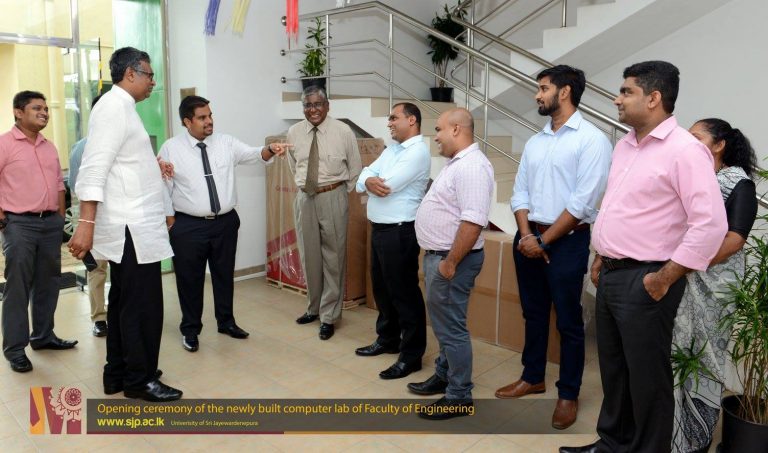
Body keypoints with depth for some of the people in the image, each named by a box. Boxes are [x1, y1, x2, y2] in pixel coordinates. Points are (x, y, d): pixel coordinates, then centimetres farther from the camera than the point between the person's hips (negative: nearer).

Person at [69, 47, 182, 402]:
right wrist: (86, 223, -27)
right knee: (143, 305, -2)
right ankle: (139, 380, 10)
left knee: (123, 302, 15)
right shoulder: (114, 106, -13)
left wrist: (151, 168, 30)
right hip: (130, 227, -10)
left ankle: (117, 374, 26)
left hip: (132, 225, 10)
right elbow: (94, 169, -22)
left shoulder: (123, 108, 17)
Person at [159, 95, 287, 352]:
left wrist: (270, 150, -32)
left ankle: (226, 322, 34)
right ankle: (190, 329, 26)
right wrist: (171, 223, -5)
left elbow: (252, 154, -10)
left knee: (224, 274, 15)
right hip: (188, 225, -2)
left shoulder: (226, 143, 2)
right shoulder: (171, 148, -5)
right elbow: (164, 188, -4)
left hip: (225, 222, 3)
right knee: (190, 279, 8)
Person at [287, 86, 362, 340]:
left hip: (333, 198, -4)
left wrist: (339, 194, 5)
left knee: (333, 257, 1)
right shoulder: (294, 133, 3)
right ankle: (314, 308, 31)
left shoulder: (343, 132, -6)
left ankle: (328, 316, 13)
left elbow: (355, 168, 4)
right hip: (304, 198, 4)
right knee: (309, 256, 13)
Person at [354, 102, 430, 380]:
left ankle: (411, 355, 9)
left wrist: (371, 181, 0)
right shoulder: (391, 150, 16)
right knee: (382, 288, 19)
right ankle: (387, 340, 36)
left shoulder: (418, 151, -14)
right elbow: (365, 174, 9)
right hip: (379, 229, 10)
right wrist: (369, 181, -16)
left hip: (400, 232, -10)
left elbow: (387, 184, -22)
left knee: (404, 292, -2)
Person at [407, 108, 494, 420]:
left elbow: (473, 222, -28)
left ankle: (459, 396, 11)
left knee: (451, 327, -1)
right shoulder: (457, 163, 14)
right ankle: (444, 376, 36)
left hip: (451, 258, -11)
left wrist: (450, 263, -24)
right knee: (443, 322, 21)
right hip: (438, 254, 11)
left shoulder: (472, 166, -21)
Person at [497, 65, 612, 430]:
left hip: (567, 240, -6)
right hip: (527, 237, 6)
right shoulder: (534, 142, 11)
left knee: (568, 321, 5)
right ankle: (533, 377, 33)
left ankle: (569, 394, 20)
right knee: (533, 313, 17)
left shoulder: (592, 139, -9)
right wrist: (526, 234, -7)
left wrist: (544, 240, -13)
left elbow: (583, 202, -16)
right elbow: (520, 192, 9)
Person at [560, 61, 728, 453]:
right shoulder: (624, 145, 12)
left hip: (643, 281, -8)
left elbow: (711, 224, -21)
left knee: (646, 377, 6)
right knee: (613, 369, 20)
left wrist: (663, 279, -17)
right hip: (611, 275, 8)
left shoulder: (684, 150, -15)